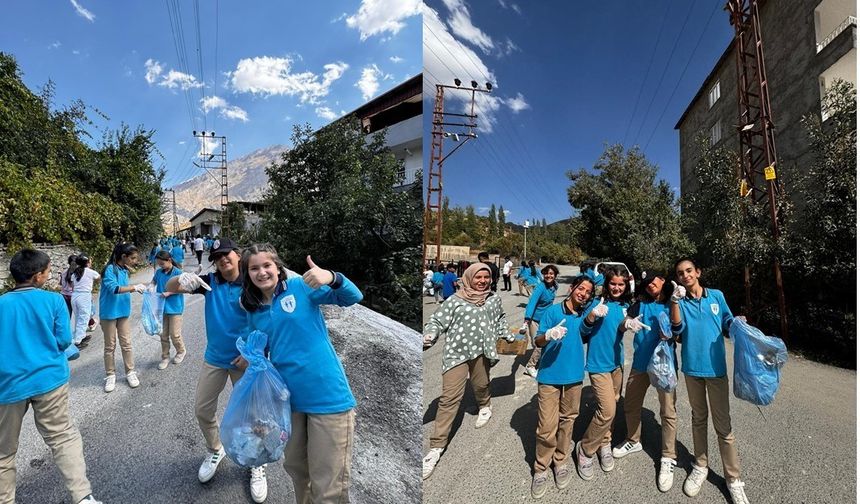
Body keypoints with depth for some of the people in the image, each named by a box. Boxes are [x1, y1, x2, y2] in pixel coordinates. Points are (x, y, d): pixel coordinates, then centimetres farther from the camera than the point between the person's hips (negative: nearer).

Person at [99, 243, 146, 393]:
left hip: (123, 312, 6)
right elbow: (113, 288, -29)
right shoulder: (110, 269, -17)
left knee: (126, 344, 9)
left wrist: (136, 289, -2)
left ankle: (130, 372, 18)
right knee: (110, 346, 7)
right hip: (109, 313, -6)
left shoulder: (124, 270, 5)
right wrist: (134, 287, -30)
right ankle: (110, 375, 20)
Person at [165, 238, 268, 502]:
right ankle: (215, 450, 45)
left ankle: (257, 466, 29)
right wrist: (181, 279, -35)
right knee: (202, 410, 17)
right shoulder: (209, 281, -4)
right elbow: (169, 288, -12)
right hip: (214, 359, 4)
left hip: (246, 360, -4)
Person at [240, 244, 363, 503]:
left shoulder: (299, 286, -6)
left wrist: (331, 278, -34)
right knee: (296, 469, 26)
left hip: (328, 397, -6)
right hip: (288, 399, 6)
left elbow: (353, 298, -15)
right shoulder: (254, 312, 10)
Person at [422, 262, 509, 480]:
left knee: (481, 384, 23)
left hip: (481, 351, 4)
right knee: (450, 398, -7)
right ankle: (437, 446, -1)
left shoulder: (494, 299, 6)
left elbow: (499, 320, 24)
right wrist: (429, 334, -27)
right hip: (457, 353, -4)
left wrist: (507, 336, 27)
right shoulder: (455, 300, -9)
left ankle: (484, 407, 60)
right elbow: (437, 320, -9)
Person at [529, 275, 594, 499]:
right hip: (550, 375, -4)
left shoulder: (586, 315, 3)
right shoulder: (553, 310, -9)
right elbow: (537, 342, -11)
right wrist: (549, 335, -31)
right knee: (547, 426, -3)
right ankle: (541, 470, 14)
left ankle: (561, 462, 35)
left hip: (574, 375, 4)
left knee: (567, 421, 16)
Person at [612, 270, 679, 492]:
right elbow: (621, 327, -7)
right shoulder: (640, 305, 4)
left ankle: (668, 458, 13)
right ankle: (633, 441, 35)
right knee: (631, 404, 13)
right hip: (641, 363, 3)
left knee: (668, 411, -2)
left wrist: (670, 335, -27)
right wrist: (627, 323, -29)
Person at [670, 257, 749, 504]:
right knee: (699, 418, 15)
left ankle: (733, 479, 16)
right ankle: (700, 466, 29)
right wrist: (675, 300, -25)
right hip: (691, 367, 1)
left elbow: (729, 323, 10)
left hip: (716, 367, -1)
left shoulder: (717, 296, 0)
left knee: (723, 424, 3)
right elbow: (677, 329, -17)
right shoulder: (679, 301, -2)